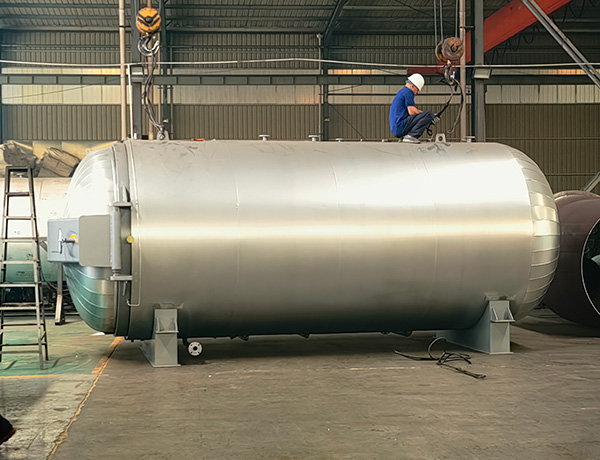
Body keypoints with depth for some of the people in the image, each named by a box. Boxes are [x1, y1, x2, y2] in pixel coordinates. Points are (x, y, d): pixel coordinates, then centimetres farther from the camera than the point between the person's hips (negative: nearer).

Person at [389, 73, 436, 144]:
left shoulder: (402, 91, 24)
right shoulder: (408, 92, -7)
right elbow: (412, 112, -13)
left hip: (395, 129, 10)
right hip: (400, 127, -10)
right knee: (429, 114, -14)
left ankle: (404, 136, 9)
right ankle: (411, 135, -18)